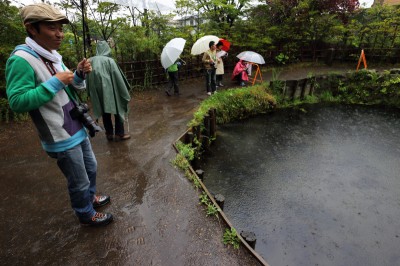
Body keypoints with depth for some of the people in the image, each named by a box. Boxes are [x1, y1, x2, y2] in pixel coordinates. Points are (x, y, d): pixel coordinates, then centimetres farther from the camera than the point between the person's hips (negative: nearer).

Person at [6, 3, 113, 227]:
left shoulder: (53, 56, 7)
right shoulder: (22, 60, -18)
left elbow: (73, 88, 14)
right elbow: (17, 101, -24)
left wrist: (80, 74, -6)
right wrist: (56, 81, -25)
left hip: (78, 130, 8)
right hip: (62, 139, -8)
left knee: (91, 168, 25)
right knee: (79, 182, 9)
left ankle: (90, 197, 49)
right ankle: (86, 215, 33)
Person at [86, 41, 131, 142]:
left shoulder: (90, 61, 5)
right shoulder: (109, 60, -8)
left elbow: (87, 79, 10)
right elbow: (118, 77, -8)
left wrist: (90, 93, 18)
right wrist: (125, 92, -1)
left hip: (97, 92, 5)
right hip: (110, 90, -5)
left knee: (105, 112, 14)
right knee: (118, 110, 7)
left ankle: (109, 134, 22)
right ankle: (119, 134, 10)